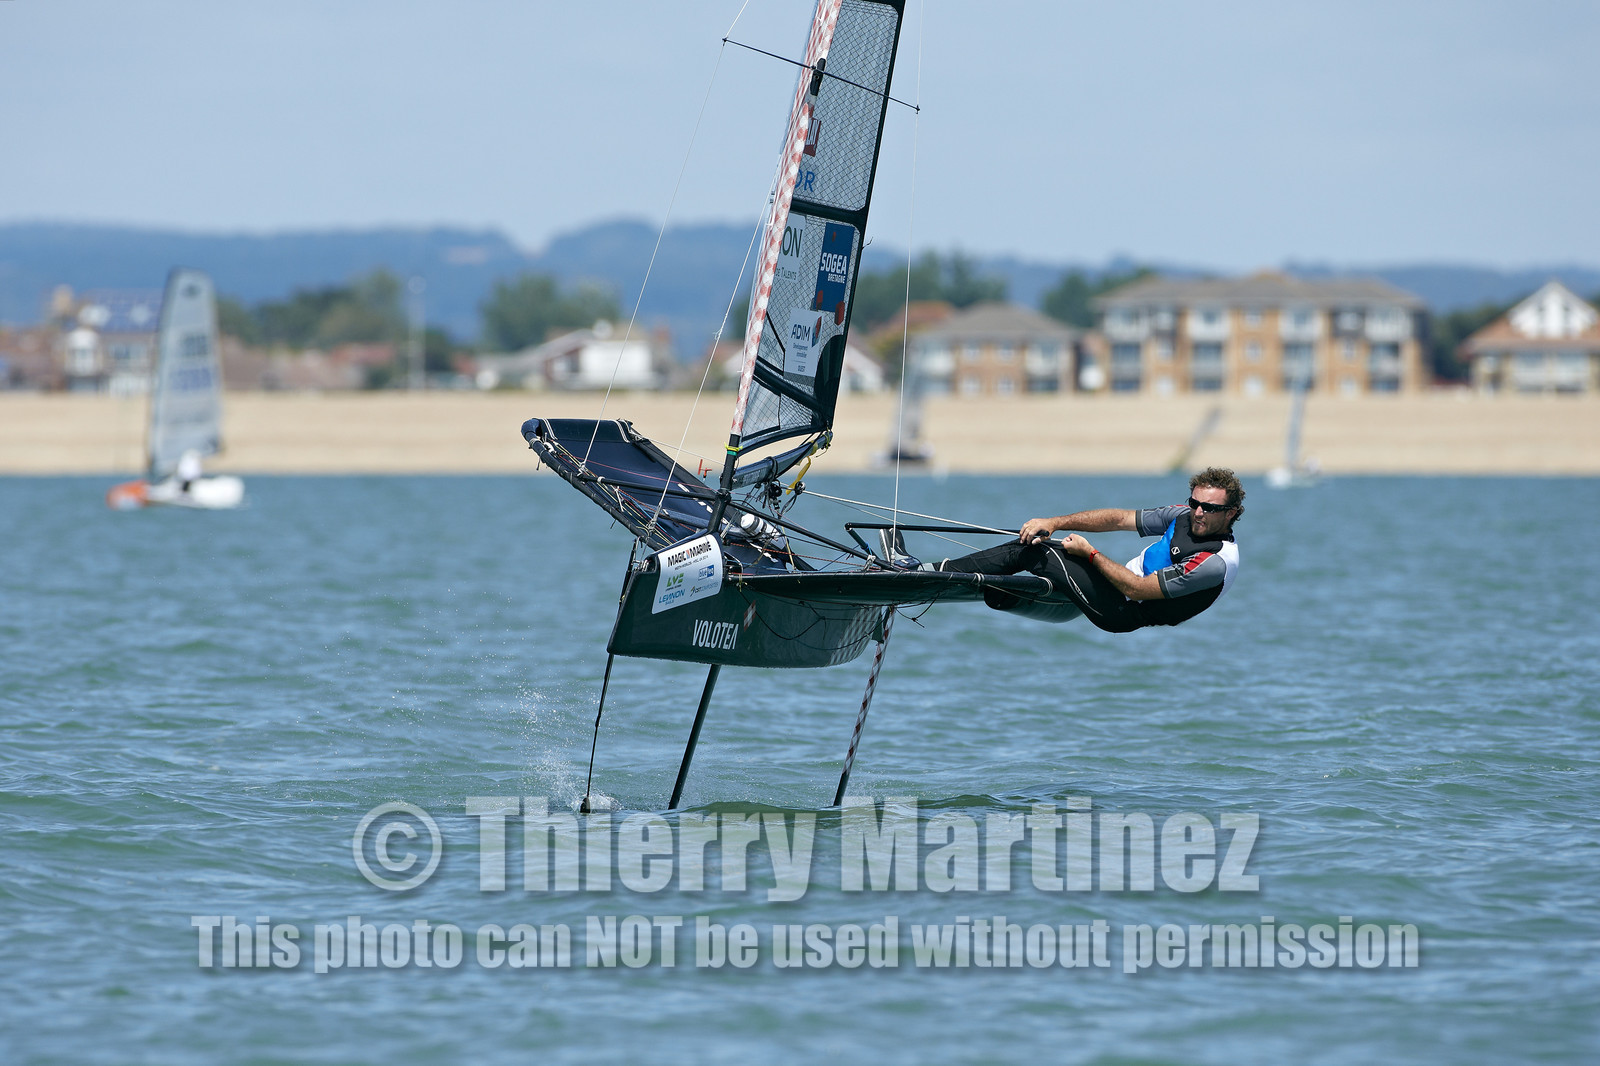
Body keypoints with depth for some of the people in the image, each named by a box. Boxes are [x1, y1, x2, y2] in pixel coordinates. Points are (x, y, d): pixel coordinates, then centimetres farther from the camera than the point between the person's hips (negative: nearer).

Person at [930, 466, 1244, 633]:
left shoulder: (1218, 562, -26)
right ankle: (944, 570, 9)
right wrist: (1054, 523, -2)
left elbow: (1136, 589, -24)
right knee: (1029, 541, 3)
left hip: (1124, 611, -8)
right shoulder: (1184, 516, 1)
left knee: (1034, 553, -11)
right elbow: (1118, 519, 5)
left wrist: (1090, 553, -14)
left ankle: (943, 575, -4)